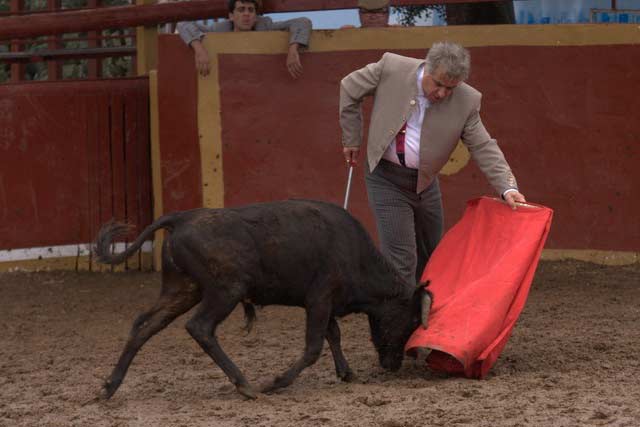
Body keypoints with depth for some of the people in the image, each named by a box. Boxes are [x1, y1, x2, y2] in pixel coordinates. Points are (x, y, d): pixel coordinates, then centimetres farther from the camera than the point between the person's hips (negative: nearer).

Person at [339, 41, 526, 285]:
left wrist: (507, 188, -21)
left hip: (424, 181, 3)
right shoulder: (392, 68, -18)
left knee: (431, 255, 16)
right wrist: (352, 139, 3)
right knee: (401, 258, -10)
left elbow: (483, 147, -8)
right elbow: (350, 88, -2)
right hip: (386, 179, -3)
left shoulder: (467, 101, -14)